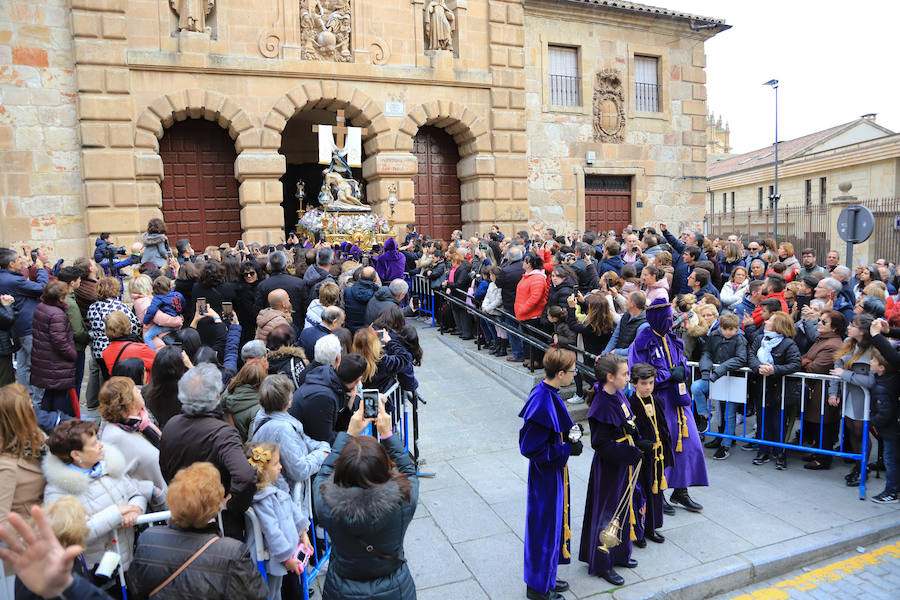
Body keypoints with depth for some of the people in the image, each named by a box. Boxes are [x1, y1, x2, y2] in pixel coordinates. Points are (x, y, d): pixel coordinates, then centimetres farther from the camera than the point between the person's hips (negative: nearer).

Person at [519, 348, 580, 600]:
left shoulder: (548, 393, 0)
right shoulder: (542, 403, -29)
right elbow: (530, 448, -26)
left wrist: (570, 433, 0)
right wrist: (567, 450, -19)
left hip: (554, 471, 9)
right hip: (546, 476, -9)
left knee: (555, 522, 22)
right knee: (545, 526, 7)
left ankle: (546, 577, 40)